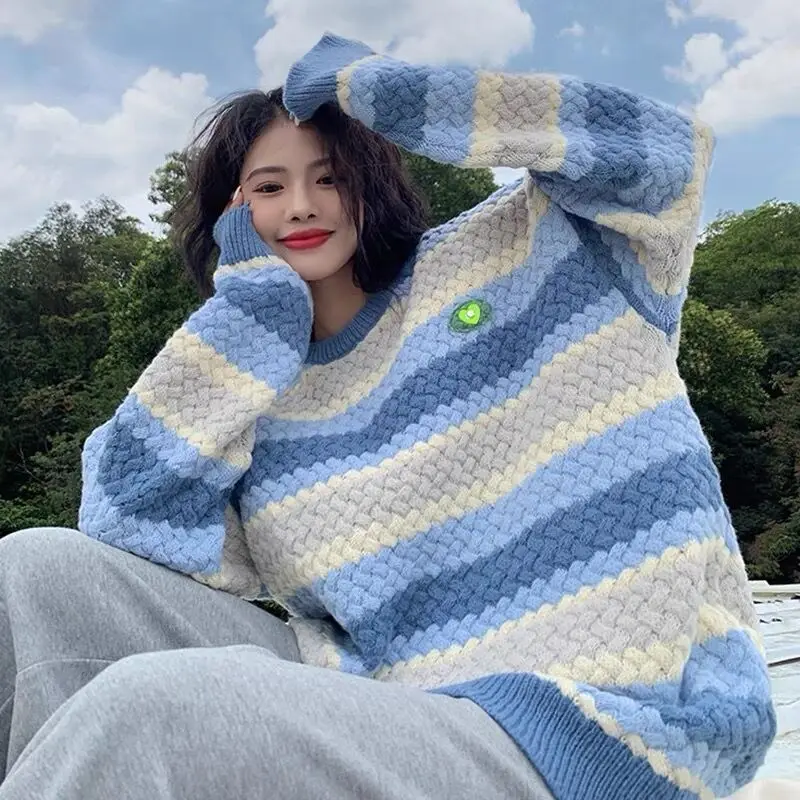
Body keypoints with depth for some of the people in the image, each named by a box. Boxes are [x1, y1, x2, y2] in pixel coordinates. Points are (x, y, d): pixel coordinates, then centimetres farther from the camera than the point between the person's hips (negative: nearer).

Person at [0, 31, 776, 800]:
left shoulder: (513, 256, 5)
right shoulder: (248, 393, 10)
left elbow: (665, 152, -9)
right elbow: (128, 532, -6)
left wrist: (373, 86, -3)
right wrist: (253, 293, 1)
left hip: (603, 729, -4)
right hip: (375, 716, 5)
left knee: (151, 705, -28)